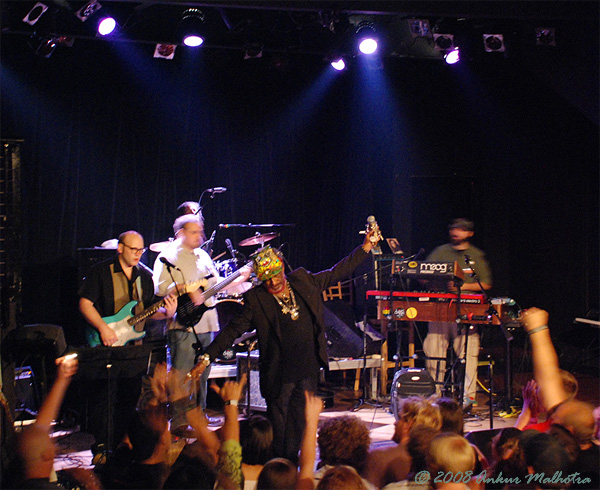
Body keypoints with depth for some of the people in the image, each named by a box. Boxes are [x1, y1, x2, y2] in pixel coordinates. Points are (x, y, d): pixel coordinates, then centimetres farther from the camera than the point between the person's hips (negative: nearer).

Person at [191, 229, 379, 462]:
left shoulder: (304, 281, 5)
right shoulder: (256, 300, -6)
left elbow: (337, 273, 16)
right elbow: (232, 330, -7)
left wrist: (365, 248, 16)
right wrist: (206, 357, -15)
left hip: (308, 372, 3)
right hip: (279, 376, -3)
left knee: (299, 426, 10)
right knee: (277, 428, 3)